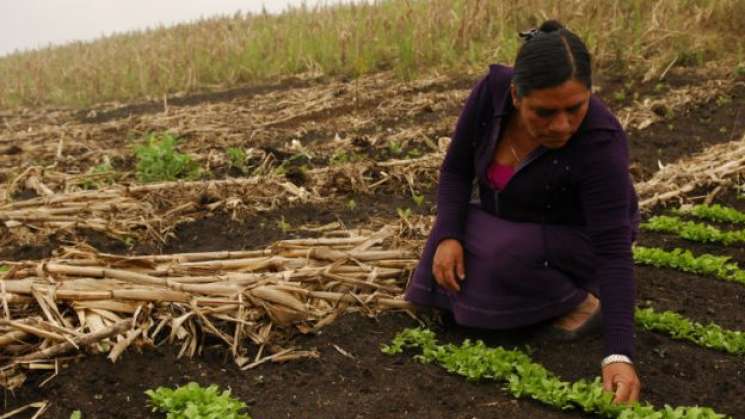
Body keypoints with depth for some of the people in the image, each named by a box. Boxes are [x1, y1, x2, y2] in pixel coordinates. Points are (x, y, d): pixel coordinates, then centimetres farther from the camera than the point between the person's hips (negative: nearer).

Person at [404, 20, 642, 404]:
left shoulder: (599, 143, -33)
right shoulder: (492, 91, -21)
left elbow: (614, 252, -34)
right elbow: (456, 170, -11)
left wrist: (619, 355, -41)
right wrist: (448, 237, -25)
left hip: (577, 239, -5)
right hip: (511, 225, 5)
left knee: (504, 266, -30)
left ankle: (582, 298, -6)